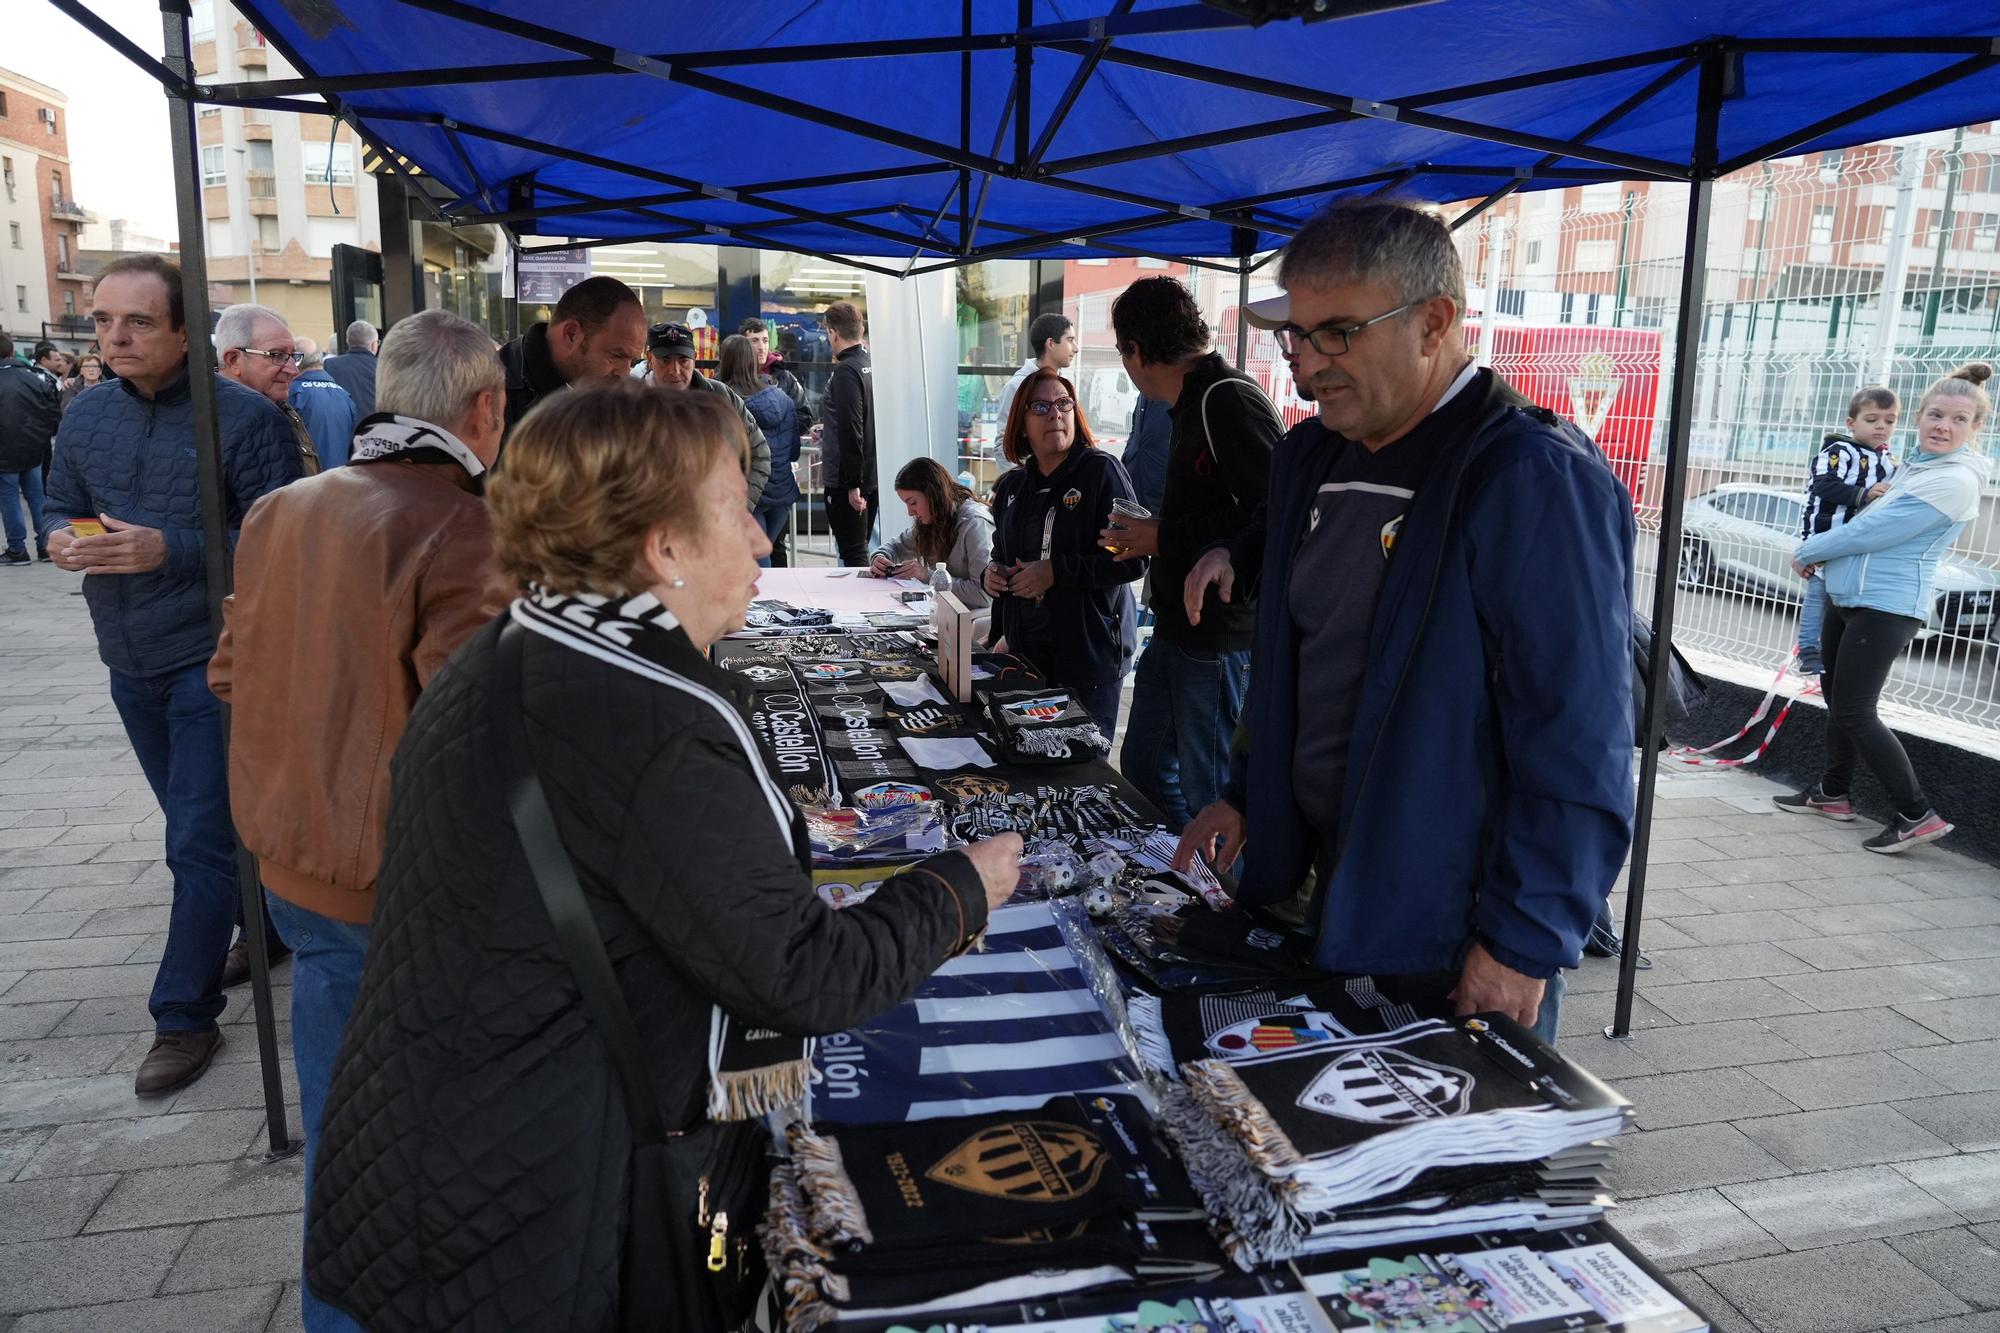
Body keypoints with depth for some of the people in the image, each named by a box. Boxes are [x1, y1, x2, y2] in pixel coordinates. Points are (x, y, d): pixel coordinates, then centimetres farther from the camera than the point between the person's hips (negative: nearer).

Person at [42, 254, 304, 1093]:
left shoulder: (243, 416, -13)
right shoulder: (86, 418, 6)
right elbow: (60, 509, 15)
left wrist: (170, 550, -26)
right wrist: (62, 541, -9)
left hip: (212, 660, -7)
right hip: (130, 662, 7)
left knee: (200, 841, -4)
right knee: (201, 822, 19)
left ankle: (184, 1017, 7)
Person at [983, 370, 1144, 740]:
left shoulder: (1101, 471, -8)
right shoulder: (1011, 487, 13)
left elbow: (1132, 560, -15)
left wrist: (1055, 572, -19)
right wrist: (993, 570, 5)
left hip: (1090, 652, -6)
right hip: (1025, 650, 6)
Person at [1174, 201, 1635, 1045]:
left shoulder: (1535, 479, -19)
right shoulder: (1311, 459, 7)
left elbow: (1577, 744, -21)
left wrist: (1526, 943, -19)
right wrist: (1247, 797, 13)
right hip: (1331, 897, 8)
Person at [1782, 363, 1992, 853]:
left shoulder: (1953, 481, -18)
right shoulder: (1917, 465, 13)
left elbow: (1869, 532, -19)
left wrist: (1808, 551, -4)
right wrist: (1820, 553, 5)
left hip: (1886, 607, -10)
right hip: (1848, 597, 10)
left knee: (1855, 711, -10)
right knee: (1837, 698, 16)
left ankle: (1916, 815, -3)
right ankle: (1833, 793, 30)